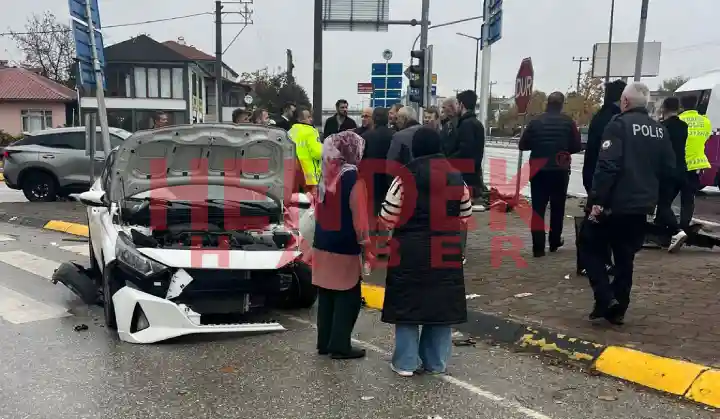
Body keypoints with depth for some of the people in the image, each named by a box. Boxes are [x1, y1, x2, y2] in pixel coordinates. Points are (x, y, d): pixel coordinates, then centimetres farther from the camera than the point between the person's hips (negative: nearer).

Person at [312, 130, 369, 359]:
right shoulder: (353, 178, -15)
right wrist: (365, 242, -5)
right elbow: (359, 216, -15)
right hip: (345, 247, -7)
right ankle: (340, 345, 8)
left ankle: (324, 342, 23)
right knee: (348, 297, 4)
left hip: (323, 244, 7)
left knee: (326, 295, 14)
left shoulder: (326, 175, 6)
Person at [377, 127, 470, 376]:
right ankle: (436, 362, 22)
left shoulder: (405, 177, -10)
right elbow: (465, 217, 10)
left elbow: (387, 219, -7)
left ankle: (405, 362, 14)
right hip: (446, 251, 4)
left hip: (411, 250, -3)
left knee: (407, 303, 8)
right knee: (442, 303, 13)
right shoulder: (456, 177, 3)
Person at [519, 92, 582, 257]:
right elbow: (577, 147, -2)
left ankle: (538, 246, -6)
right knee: (557, 207, 16)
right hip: (560, 170, 0)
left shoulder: (535, 121, -2)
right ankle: (554, 241, 27)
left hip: (539, 170, 0)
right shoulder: (568, 122, -3)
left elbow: (522, 145, -1)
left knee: (538, 207, 1)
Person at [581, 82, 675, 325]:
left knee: (591, 248, 8)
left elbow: (607, 166, -20)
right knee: (625, 257, 13)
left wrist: (597, 200, -18)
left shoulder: (619, 125, -11)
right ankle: (618, 309, 17)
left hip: (615, 203, -6)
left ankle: (605, 298, -3)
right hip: (642, 205, 7)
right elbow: (669, 169, 12)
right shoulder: (660, 130, 9)